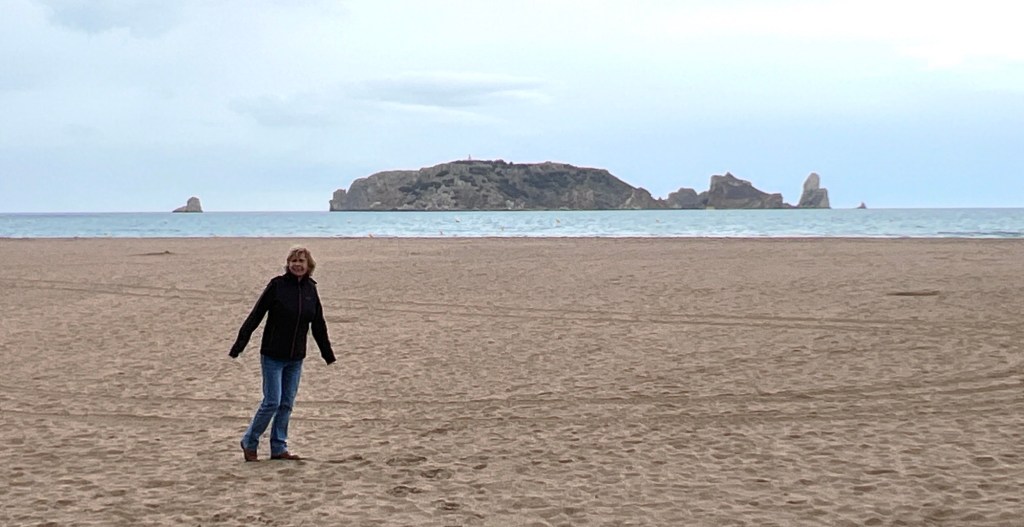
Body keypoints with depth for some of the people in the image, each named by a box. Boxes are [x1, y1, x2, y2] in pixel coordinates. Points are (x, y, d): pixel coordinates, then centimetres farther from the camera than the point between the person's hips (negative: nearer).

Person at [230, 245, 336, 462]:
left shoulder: (310, 289, 5)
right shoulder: (277, 285, -9)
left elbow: (319, 326, 14)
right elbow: (255, 316, -8)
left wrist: (328, 355, 19)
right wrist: (238, 346, -13)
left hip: (296, 358, 5)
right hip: (272, 356, -5)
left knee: (287, 404, 7)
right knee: (272, 401, -6)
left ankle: (279, 448, 16)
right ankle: (249, 443, 10)